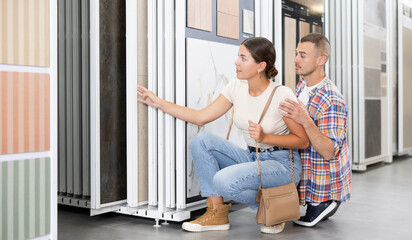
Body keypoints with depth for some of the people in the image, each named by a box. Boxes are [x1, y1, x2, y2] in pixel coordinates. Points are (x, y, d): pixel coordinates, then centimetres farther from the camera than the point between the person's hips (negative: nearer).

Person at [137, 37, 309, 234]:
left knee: (224, 180, -30)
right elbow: (201, 117, 0)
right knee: (201, 141, -12)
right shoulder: (236, 88, -2)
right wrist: (159, 103, -2)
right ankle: (217, 212, -7)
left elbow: (303, 141, -11)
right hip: (251, 158, 7)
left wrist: (265, 137, -23)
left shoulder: (281, 95, -18)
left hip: (282, 164, -6)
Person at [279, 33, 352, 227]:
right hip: (302, 170, 9)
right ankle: (316, 202, 13)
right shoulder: (301, 86, 1)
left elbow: (329, 152, -31)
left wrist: (305, 121, -43)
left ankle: (323, 203, 6)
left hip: (323, 181, -9)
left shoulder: (332, 101, -27)